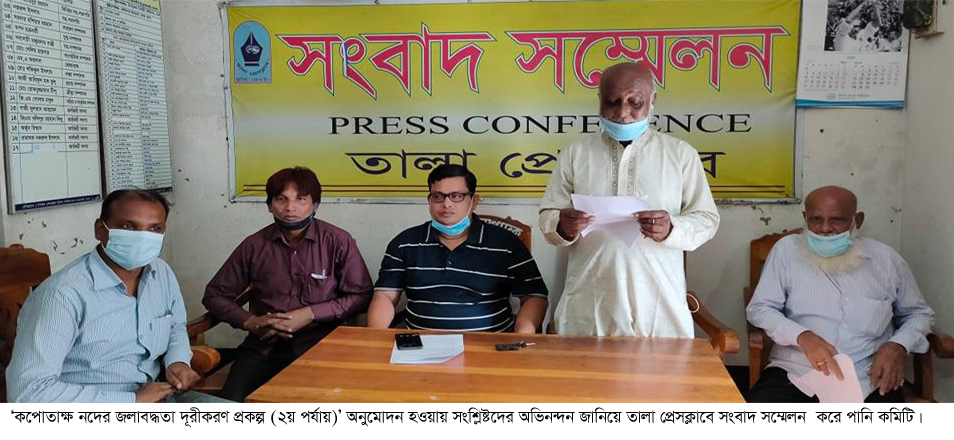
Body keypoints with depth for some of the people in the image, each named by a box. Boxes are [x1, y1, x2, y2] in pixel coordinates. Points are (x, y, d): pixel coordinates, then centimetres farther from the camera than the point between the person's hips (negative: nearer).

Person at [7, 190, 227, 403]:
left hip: (156, 395, 7)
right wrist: (131, 400, -23)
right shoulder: (63, 294, -19)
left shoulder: (162, 273, 3)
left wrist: (178, 362, 0)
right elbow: (28, 391, -25)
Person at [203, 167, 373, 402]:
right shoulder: (254, 245, 8)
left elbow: (361, 296, 3)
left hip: (320, 341, -2)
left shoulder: (338, 241, 2)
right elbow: (214, 296, 16)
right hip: (265, 344, 2)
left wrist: (311, 314, -7)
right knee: (232, 400, -24)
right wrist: (249, 321, -2)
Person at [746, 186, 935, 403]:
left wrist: (898, 346, 0)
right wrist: (802, 336, -18)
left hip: (869, 380, 0)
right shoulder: (787, 250, 5)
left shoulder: (886, 259, 10)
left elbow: (919, 313, 22)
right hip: (796, 375, 0)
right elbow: (759, 308, 1)